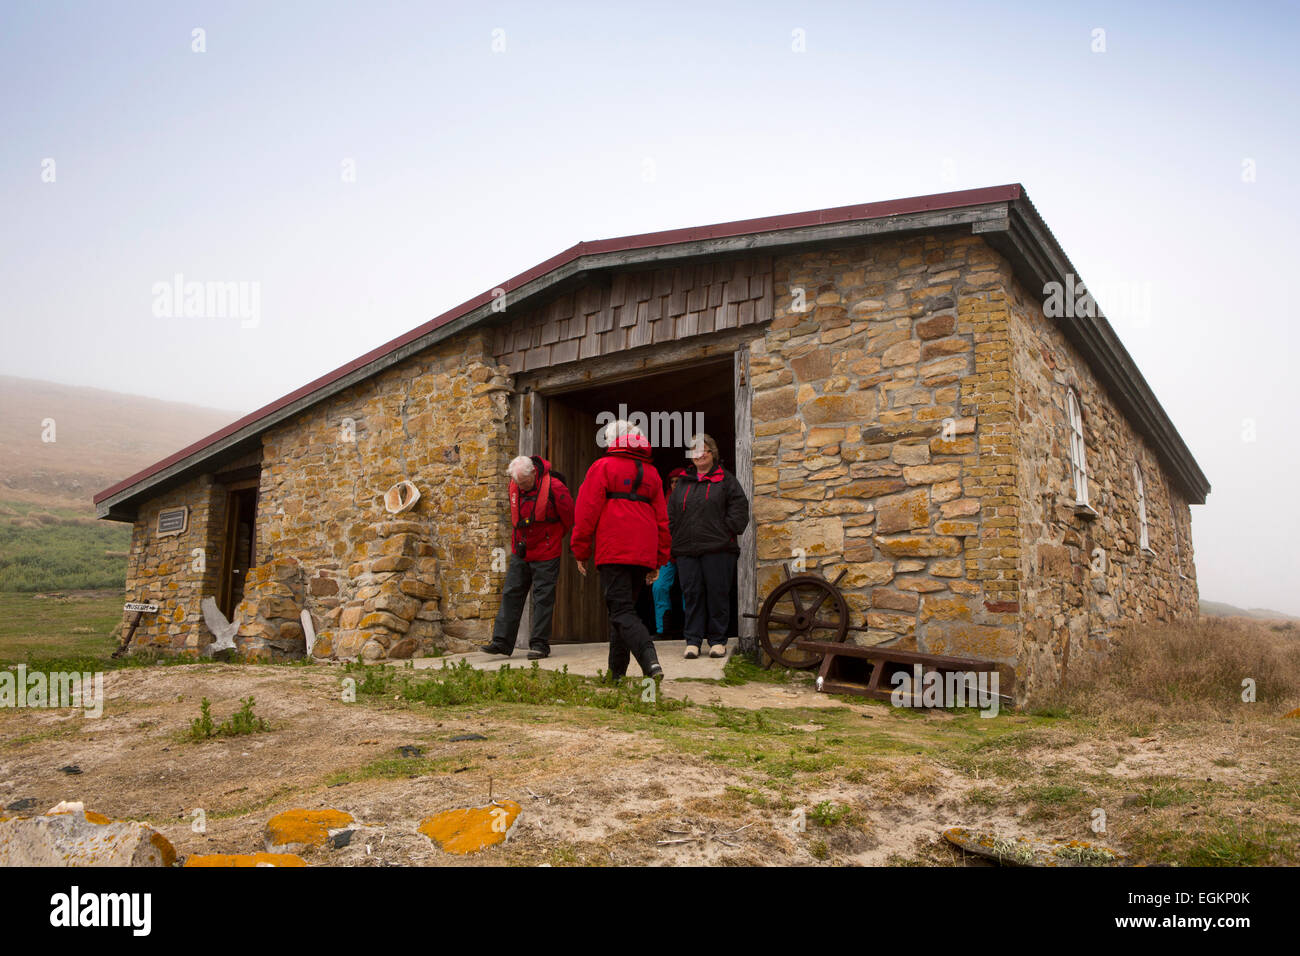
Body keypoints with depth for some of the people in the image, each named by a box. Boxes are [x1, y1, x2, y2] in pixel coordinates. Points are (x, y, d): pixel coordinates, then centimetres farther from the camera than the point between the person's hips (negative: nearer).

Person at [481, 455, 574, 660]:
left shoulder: (553, 488, -18)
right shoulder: (514, 486, -1)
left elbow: (568, 516, -3)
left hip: (545, 553, -6)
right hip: (520, 552, 6)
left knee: (543, 598, -1)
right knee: (511, 593, 5)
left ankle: (540, 644, 6)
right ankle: (502, 641, 10)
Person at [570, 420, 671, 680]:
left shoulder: (602, 466, 3)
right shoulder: (651, 473, 19)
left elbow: (587, 511, -2)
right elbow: (661, 518, 18)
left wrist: (580, 551, 4)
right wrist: (659, 560, 21)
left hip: (613, 551, -6)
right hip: (644, 554, 6)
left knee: (621, 612, -10)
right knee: (626, 608, 15)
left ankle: (651, 662, -30)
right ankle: (617, 673, 18)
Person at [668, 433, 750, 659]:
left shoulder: (725, 479, 7)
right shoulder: (683, 483, 18)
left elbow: (739, 509, 1)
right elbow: (671, 515, 17)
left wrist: (726, 531, -8)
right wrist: (673, 546, 7)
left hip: (718, 549, -3)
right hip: (686, 550, 3)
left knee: (718, 594, -1)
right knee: (692, 594, 3)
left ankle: (718, 640, 8)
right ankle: (692, 640, 7)